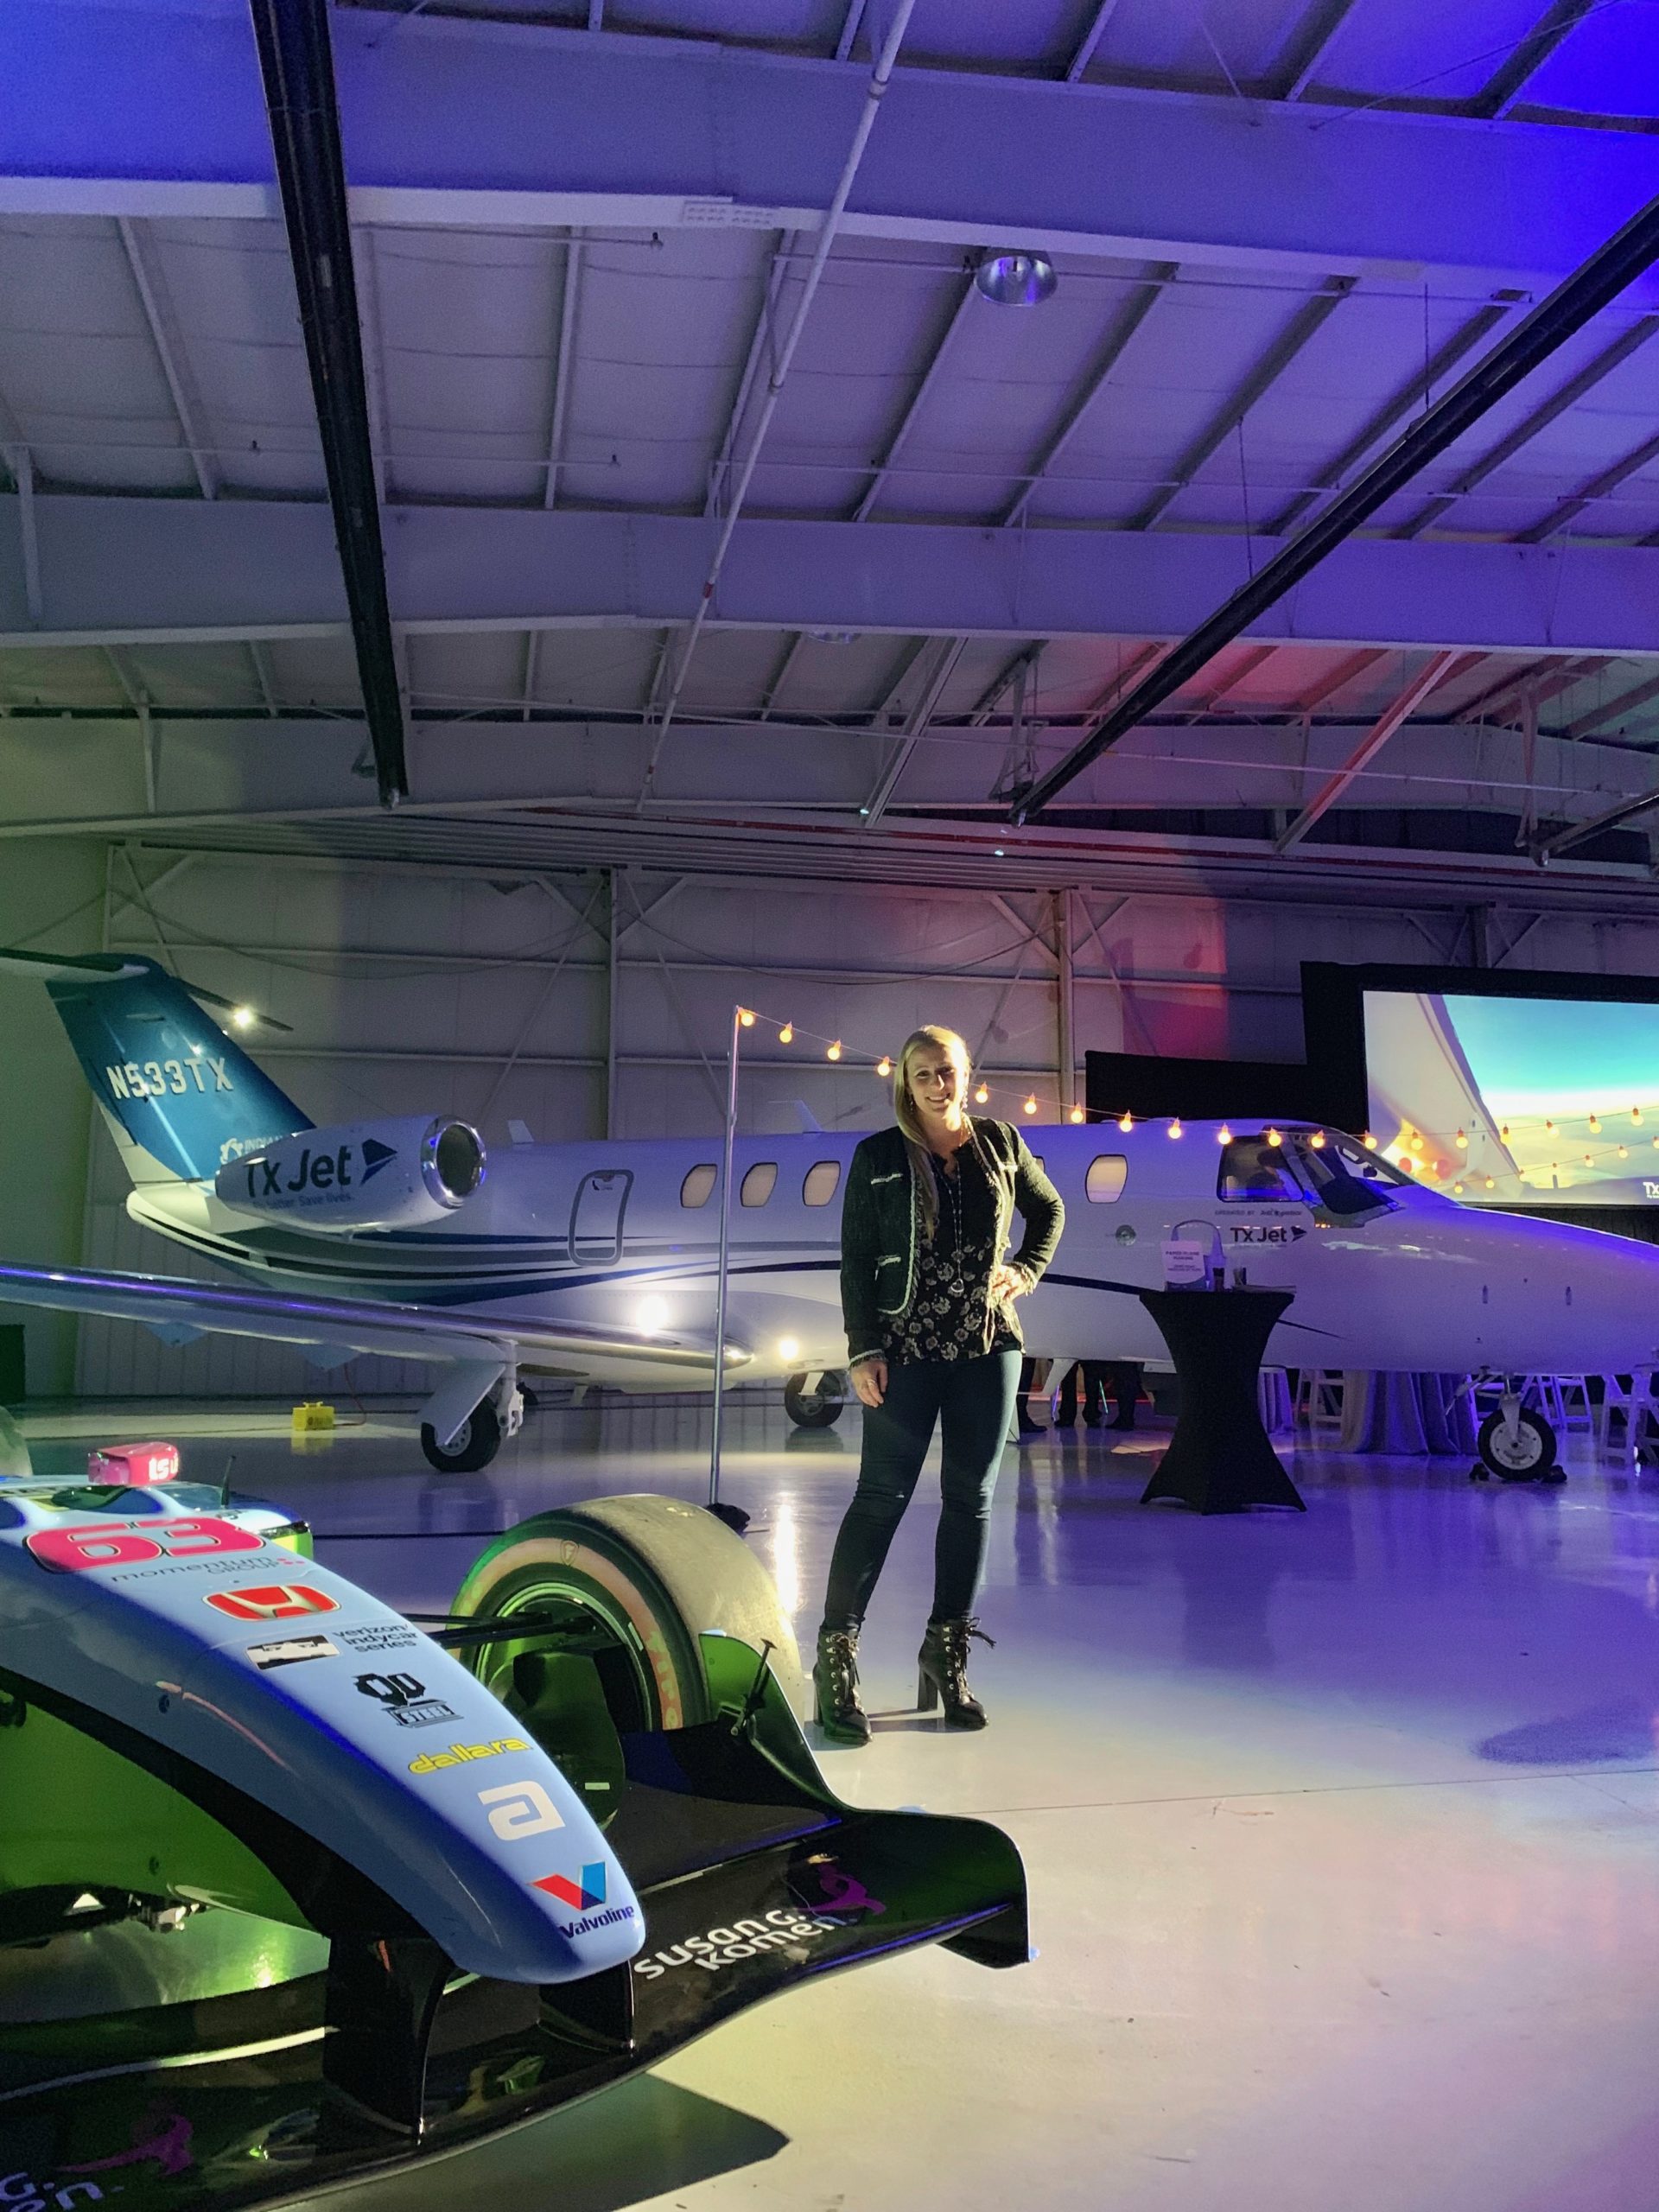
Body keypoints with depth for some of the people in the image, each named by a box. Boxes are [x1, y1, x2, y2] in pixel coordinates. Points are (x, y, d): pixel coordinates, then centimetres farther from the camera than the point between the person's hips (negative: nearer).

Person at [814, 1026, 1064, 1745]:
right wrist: (862, 1351, -9)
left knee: (970, 1498, 6)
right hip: (906, 1348, -3)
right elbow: (854, 1261, -2)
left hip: (987, 1344, 3)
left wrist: (1026, 1272, 7)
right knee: (882, 1496, -5)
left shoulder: (1000, 1144, 7)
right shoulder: (878, 1157, 0)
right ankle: (836, 1654, 0)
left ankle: (947, 1656, 17)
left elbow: (1049, 1210, 23)